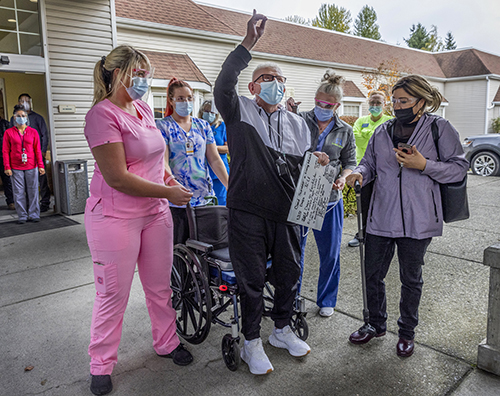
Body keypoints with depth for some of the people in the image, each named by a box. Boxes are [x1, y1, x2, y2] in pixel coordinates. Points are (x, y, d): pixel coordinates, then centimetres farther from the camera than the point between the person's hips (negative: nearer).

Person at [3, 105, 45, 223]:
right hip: (16, 168, 0)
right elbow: (5, 151, 3)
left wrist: (41, 166, 1)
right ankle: (22, 216, 12)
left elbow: (37, 150, 5)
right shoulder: (9, 132, 5)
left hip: (31, 167, 0)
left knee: (33, 191, 3)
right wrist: (7, 167, -3)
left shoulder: (33, 132, 7)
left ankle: (33, 215, 13)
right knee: (19, 193, 3)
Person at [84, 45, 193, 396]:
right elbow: (117, 177, -21)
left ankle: (167, 343, 36)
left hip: (155, 212, 7)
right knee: (113, 293, 6)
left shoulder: (144, 109, 11)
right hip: (116, 218, -7)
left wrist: (167, 178, 8)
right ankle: (102, 364, 27)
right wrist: (167, 192, -15)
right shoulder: (103, 114, -15)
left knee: (160, 285, 16)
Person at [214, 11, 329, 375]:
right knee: (252, 279, 5)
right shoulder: (240, 111, 1)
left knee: (289, 273, 14)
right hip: (248, 212, -4)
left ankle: (282, 329, 37)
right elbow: (223, 86, -19)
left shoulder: (297, 123, 15)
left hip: (285, 212, 5)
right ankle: (252, 342, 24)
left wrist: (316, 161, -6)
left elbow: (303, 167, 17)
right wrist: (248, 44, -27)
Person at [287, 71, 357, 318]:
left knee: (330, 253, 9)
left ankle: (326, 301, 30)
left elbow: (350, 162, 14)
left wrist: (343, 177, -9)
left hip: (329, 198, 2)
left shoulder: (345, 131, 8)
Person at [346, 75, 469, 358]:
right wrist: (360, 173, -9)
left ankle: (407, 331, 35)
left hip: (417, 221, -3)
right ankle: (377, 324, 35)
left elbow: (459, 167, -4)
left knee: (411, 279, 13)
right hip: (380, 218, 4)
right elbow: (370, 163, 13)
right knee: (373, 274, 12)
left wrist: (424, 165, -18)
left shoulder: (440, 128, -2)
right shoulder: (383, 131, 9)